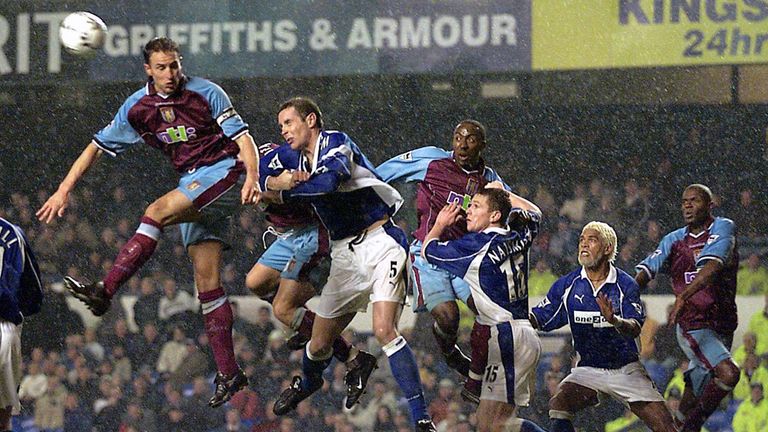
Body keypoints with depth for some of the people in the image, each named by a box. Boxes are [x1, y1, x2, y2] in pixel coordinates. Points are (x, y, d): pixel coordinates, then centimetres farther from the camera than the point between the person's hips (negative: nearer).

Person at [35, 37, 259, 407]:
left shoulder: (205, 93, -8)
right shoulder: (138, 107, 5)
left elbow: (242, 137, -10)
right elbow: (98, 146, 9)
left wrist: (252, 176, -27)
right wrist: (64, 190, 3)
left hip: (225, 171, -6)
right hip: (193, 185, 6)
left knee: (157, 211, -26)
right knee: (206, 281, -1)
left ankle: (105, 291, -29)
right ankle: (228, 372, -1)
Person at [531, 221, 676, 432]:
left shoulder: (626, 285, -10)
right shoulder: (567, 285, -3)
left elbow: (635, 329, -21)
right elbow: (539, 319, 2)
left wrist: (614, 320, -42)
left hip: (626, 370, -1)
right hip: (588, 370, 1)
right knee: (558, 404, -26)